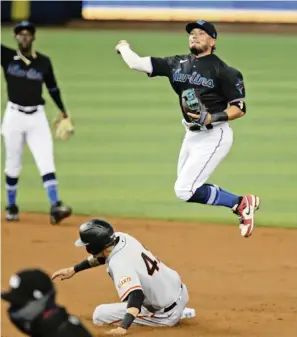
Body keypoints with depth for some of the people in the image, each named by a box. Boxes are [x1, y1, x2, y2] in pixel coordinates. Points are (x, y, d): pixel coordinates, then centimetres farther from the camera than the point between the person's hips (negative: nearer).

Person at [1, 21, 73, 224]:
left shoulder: (43, 62, 4)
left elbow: (53, 87, 15)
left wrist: (63, 112, 16)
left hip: (37, 117, 1)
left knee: (46, 160, -11)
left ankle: (55, 207, -18)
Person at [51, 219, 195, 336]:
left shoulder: (119, 264, -31)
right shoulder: (122, 238, -7)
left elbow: (136, 295, -44)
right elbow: (104, 254, 15)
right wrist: (73, 270, 15)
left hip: (169, 314, -8)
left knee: (100, 314, -3)